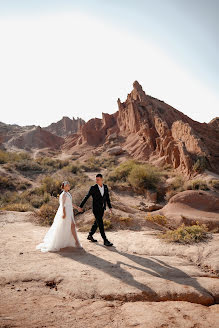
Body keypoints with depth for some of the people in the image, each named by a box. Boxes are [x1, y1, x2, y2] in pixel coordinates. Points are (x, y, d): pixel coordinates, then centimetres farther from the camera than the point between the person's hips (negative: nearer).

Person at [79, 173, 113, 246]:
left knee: (97, 223, 16)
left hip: (102, 209, 6)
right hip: (96, 208, -6)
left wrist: (110, 207, 6)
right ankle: (105, 240, -2)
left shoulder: (105, 187, 3)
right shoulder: (93, 188, -12)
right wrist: (81, 206, -6)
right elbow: (86, 197, -7)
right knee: (100, 224, -7)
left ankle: (90, 236, 34)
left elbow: (107, 198, 10)